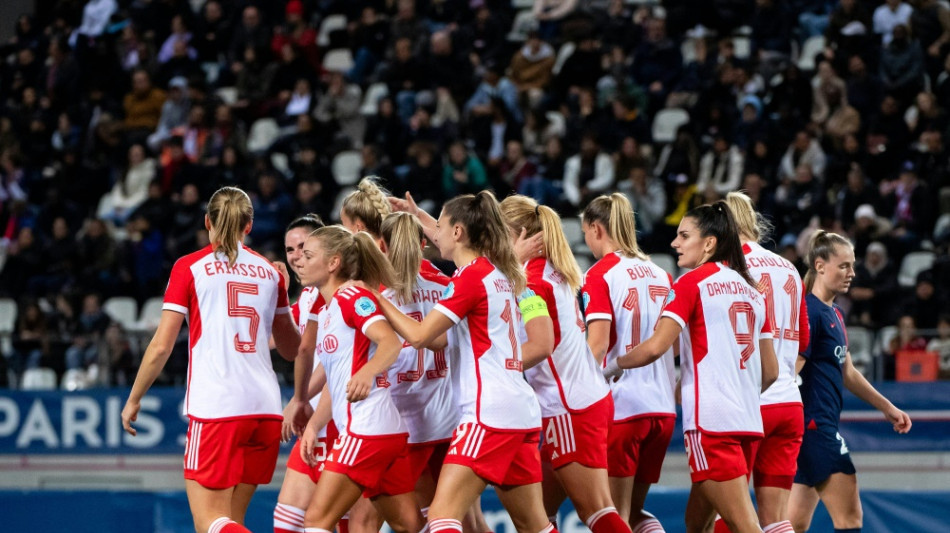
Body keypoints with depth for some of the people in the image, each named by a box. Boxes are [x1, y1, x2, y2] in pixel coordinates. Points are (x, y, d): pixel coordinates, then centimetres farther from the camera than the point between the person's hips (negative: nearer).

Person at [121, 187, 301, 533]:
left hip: (215, 408, -5)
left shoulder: (190, 267, 1)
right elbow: (291, 349, 22)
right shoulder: (270, 271, 13)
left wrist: (134, 399, 10)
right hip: (265, 408, 5)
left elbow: (161, 346, -2)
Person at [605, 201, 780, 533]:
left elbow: (655, 347, -12)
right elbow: (770, 372, 19)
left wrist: (613, 366, 5)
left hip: (709, 420, -7)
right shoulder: (752, 291, 18)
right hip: (748, 422, 7)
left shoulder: (692, 283, -3)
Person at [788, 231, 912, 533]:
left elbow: (847, 372, 27)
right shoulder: (810, 311, -13)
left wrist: (887, 408, 29)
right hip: (814, 426, -10)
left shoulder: (835, 315, 17)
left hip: (822, 428, 10)